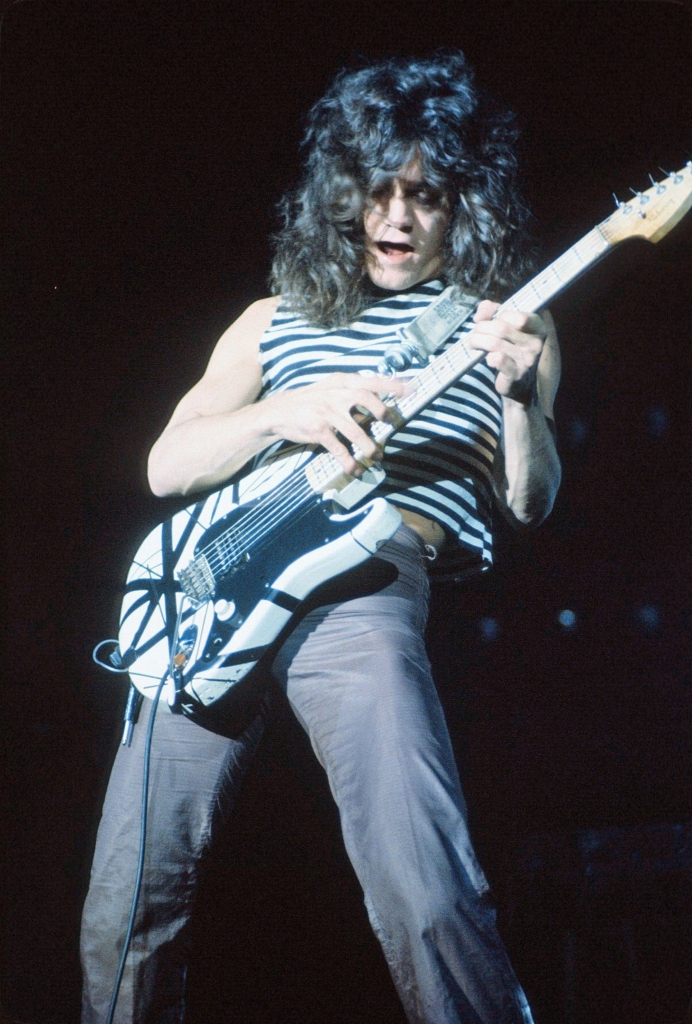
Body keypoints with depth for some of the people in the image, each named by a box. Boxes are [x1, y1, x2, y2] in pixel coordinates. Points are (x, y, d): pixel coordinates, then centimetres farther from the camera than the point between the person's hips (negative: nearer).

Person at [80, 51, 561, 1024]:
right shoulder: (276, 320, 22)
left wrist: (522, 398, -9)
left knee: (428, 899, -24)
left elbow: (529, 504, 10)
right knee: (124, 914, 1)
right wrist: (283, 412, -3)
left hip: (370, 578, -3)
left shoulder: (504, 325, 17)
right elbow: (166, 463, 14)